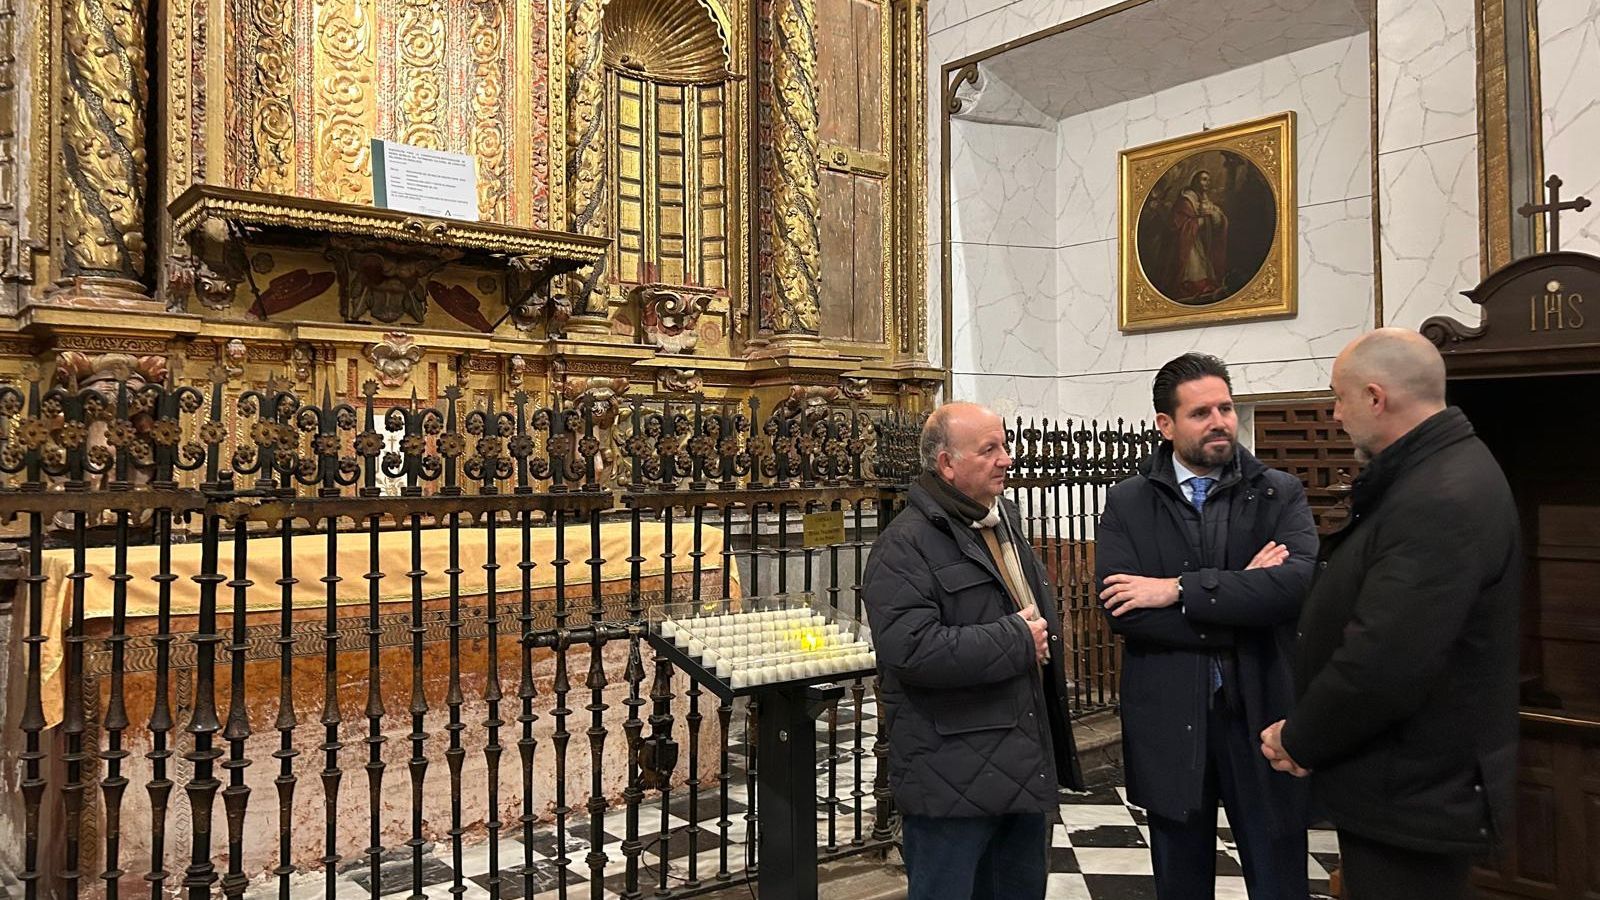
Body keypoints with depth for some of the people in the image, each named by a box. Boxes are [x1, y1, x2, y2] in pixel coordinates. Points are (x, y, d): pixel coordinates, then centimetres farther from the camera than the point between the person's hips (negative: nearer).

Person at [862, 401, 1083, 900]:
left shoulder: (1005, 523, 13)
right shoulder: (906, 545, -16)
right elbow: (910, 648, -28)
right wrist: (1016, 640, -20)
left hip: (1025, 767, 9)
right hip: (953, 780, -8)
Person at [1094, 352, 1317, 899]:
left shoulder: (1280, 494, 0)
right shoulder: (1126, 505, 0)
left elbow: (1299, 581, -18)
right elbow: (1120, 609, -14)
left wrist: (1179, 589, -19)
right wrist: (1239, 595, -16)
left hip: (1262, 715, 0)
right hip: (1168, 722, 1)